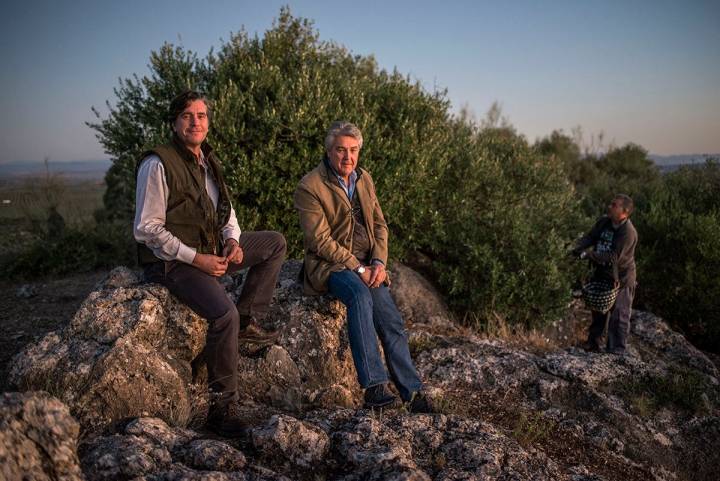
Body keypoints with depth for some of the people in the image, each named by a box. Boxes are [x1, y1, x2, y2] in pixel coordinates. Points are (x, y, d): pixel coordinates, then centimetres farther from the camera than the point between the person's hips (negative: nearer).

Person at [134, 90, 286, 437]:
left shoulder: (207, 160, 9)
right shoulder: (158, 164, -16)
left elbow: (225, 210, 19)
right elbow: (147, 229, -17)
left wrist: (233, 239, -3)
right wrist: (196, 258, -21)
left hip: (212, 248, 8)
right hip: (172, 260, -8)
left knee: (275, 243, 7)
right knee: (224, 315, -29)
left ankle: (248, 321, 6)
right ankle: (222, 406, -13)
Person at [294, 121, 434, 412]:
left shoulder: (364, 178, 12)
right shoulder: (309, 187, -8)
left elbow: (380, 225, 14)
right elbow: (321, 241, -13)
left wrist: (379, 263, -4)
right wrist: (358, 269, -17)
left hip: (367, 264, 6)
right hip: (329, 265, -5)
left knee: (392, 322, -14)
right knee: (360, 295, -36)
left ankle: (412, 393, -7)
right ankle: (374, 386, -35)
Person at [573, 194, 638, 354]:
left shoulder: (628, 232, -24)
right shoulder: (603, 221, -1)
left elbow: (614, 257, -29)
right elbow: (590, 236, 2)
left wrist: (589, 254, -33)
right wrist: (579, 248, -19)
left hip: (621, 278, -7)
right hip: (602, 274, 7)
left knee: (619, 315, 1)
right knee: (598, 311, 19)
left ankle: (616, 350, 11)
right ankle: (593, 343, 34)